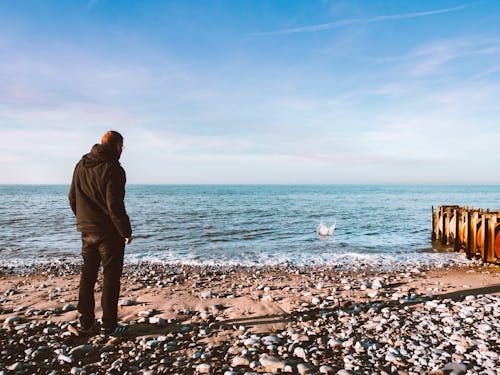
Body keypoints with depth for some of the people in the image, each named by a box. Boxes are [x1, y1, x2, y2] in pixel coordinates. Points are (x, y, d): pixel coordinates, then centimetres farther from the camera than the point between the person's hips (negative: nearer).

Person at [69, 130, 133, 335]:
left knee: (87, 275, 16)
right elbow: (115, 205, -20)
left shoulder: (81, 165, 8)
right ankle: (109, 325, 8)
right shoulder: (112, 168, -16)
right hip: (109, 233, -7)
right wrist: (126, 231, -11)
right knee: (111, 278, 2)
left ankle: (86, 321, 25)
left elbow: (72, 198, 14)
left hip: (86, 231, 7)